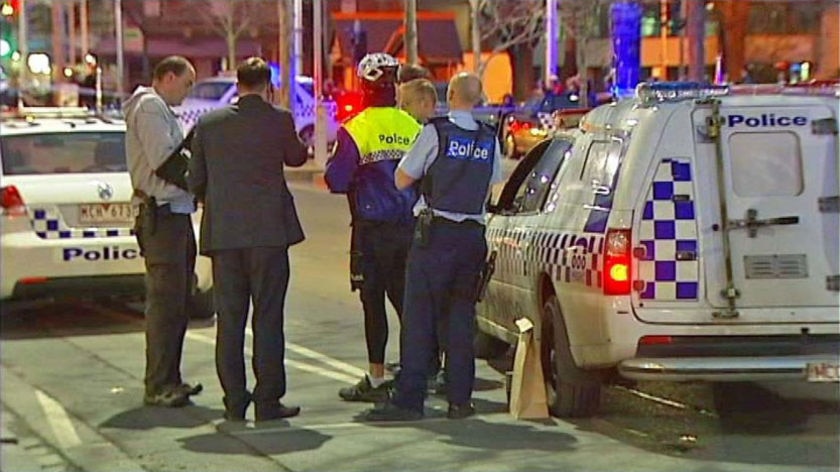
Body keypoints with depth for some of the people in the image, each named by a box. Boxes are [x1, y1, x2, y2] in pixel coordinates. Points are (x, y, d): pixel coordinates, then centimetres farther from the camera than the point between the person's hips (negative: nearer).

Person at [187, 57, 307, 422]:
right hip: (268, 231, -3)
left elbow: (195, 180, 10)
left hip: (222, 234, 3)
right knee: (267, 317, 1)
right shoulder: (279, 120, -4)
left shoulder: (209, 123, 5)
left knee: (229, 320, 7)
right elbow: (296, 158, 15)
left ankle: (234, 402, 9)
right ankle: (267, 401, 0)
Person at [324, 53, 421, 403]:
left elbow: (335, 180, -10)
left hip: (372, 229, -5)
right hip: (408, 226, 5)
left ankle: (376, 379, 2)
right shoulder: (413, 127, 6)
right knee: (406, 299, 12)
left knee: (373, 303, 0)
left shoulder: (356, 130, -10)